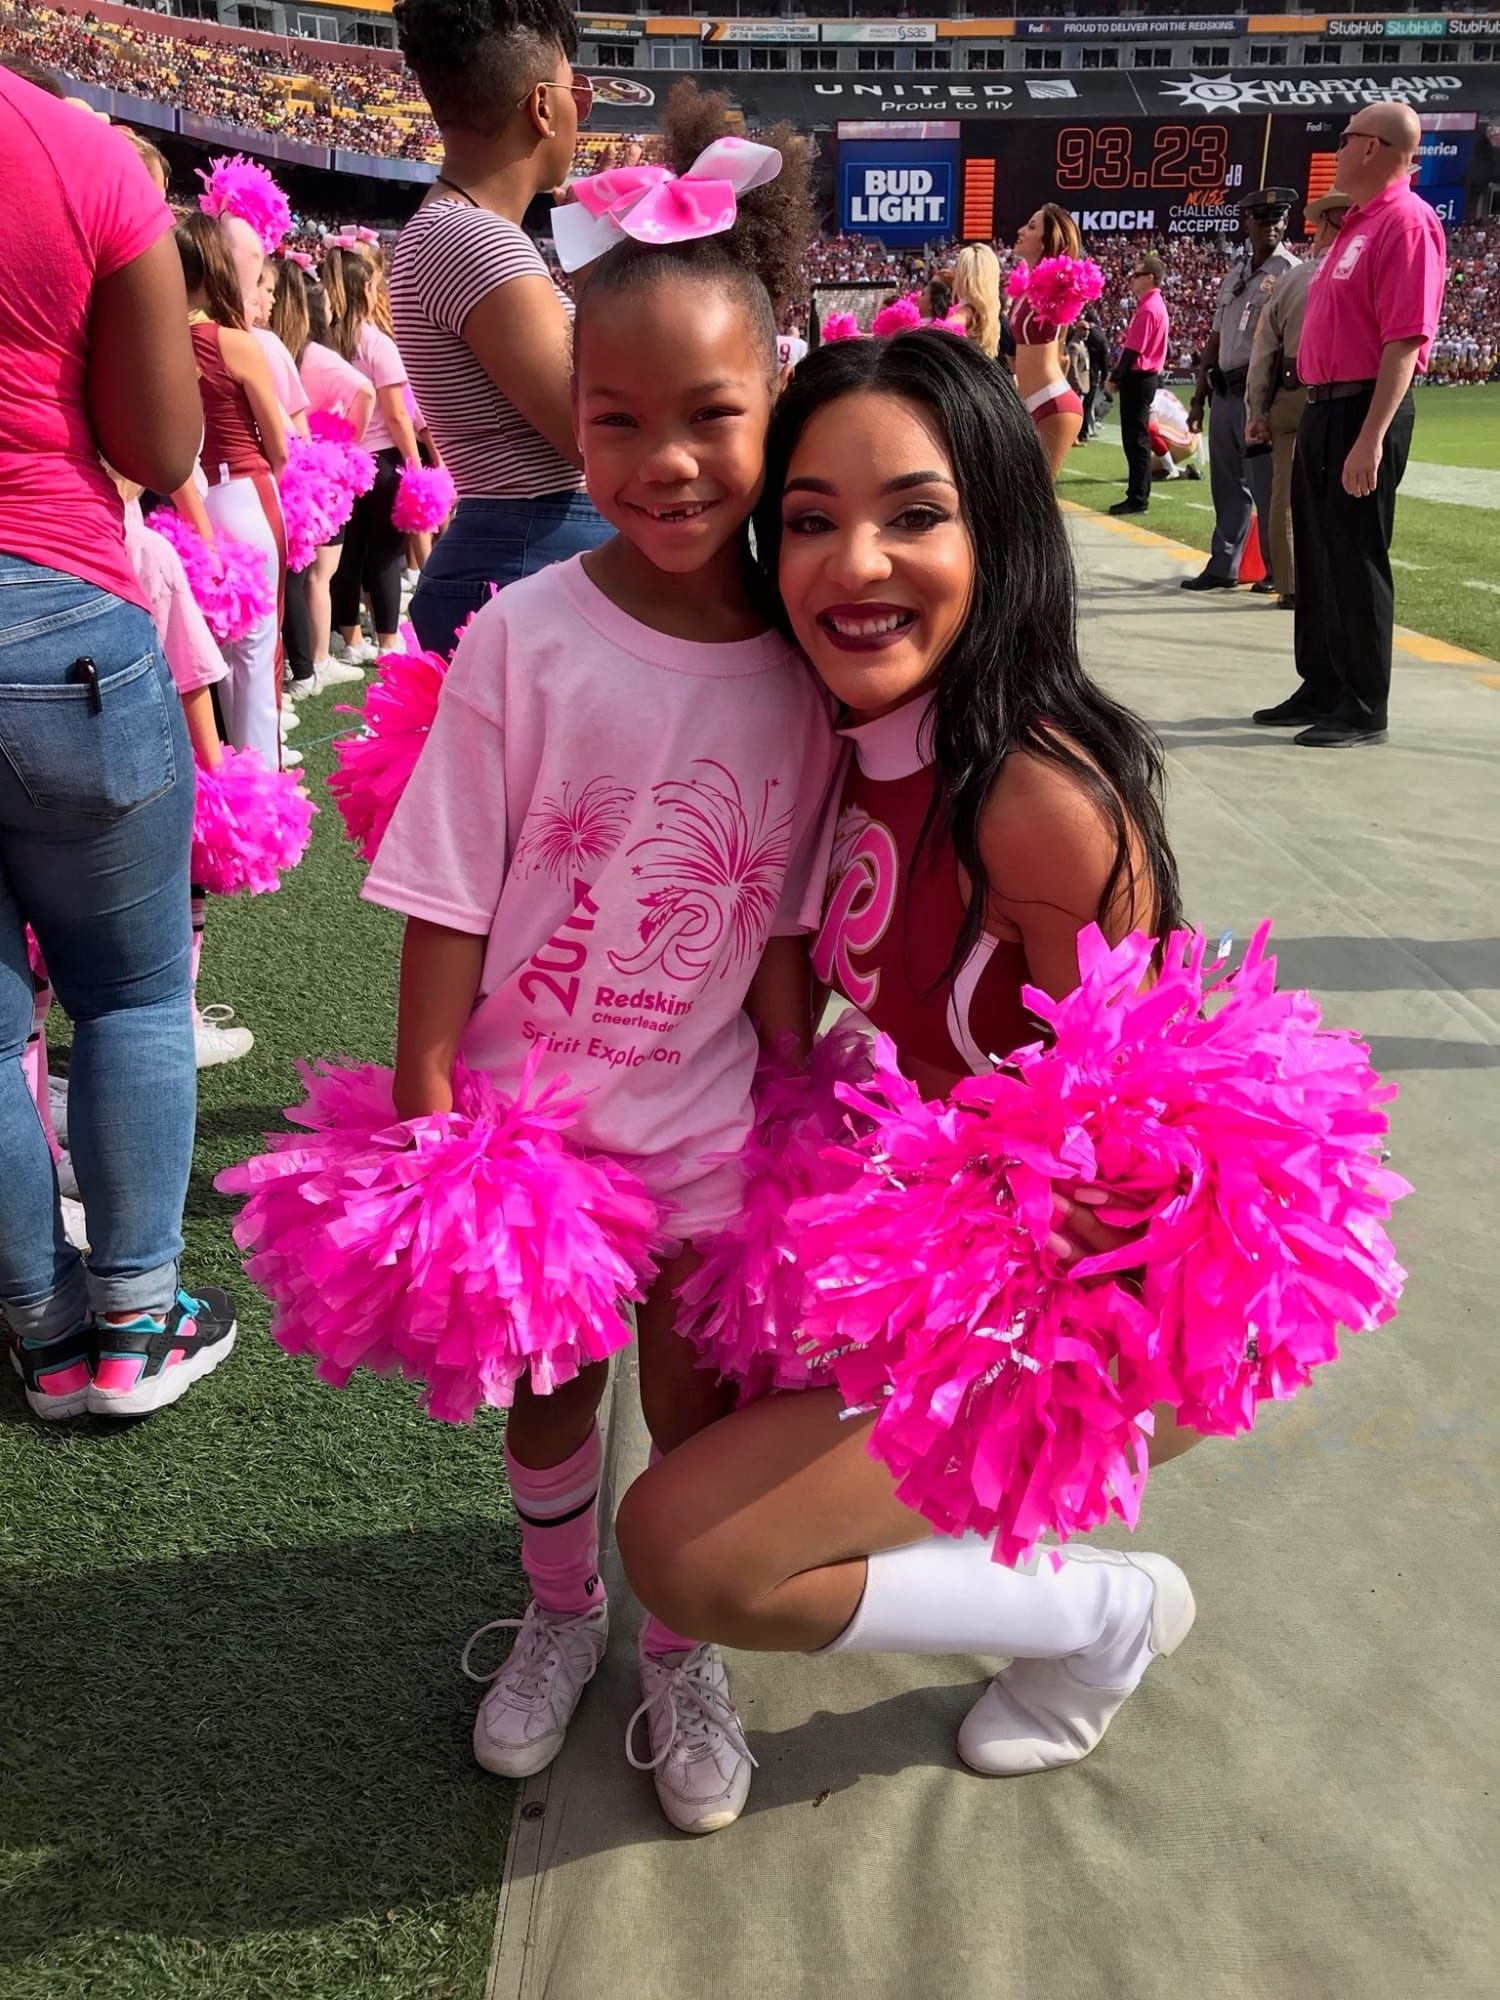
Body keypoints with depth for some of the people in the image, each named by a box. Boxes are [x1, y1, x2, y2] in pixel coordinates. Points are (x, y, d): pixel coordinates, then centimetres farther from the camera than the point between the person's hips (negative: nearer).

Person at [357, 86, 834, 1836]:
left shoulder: (796, 667, -9)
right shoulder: (523, 637, -17)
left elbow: (785, 926, 0)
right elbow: (448, 905, -13)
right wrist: (422, 1117, -11)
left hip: (702, 1120, 2)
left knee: (695, 1403, 16)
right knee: (542, 1389, 20)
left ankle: (678, 1653, 43)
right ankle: (560, 1611, 48)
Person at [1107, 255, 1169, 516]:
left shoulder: (1147, 309, -16)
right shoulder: (1154, 305, 16)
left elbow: (1133, 350, -19)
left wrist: (1115, 378, -13)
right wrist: (1120, 377, 15)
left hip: (1137, 378, -10)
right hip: (1145, 377, 10)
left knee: (1135, 439, -8)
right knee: (1135, 439, 13)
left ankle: (1137, 499, -6)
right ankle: (1137, 496, 18)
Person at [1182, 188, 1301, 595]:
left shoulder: (1290, 273, -5)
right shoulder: (1235, 273, 18)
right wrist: (1198, 397, 16)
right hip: (1224, 392, 7)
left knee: (1266, 486, -4)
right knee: (1227, 485, 13)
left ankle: (1278, 571, 5)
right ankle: (1222, 567, 21)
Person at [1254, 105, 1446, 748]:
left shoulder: (1406, 222, -13)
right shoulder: (1359, 223, 18)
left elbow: (1405, 340, -21)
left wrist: (1371, 438, -27)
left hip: (1362, 412, -10)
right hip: (1323, 409, 10)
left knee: (1357, 562, -5)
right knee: (1317, 556, 14)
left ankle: (1365, 710, 3)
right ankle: (1321, 689, 24)